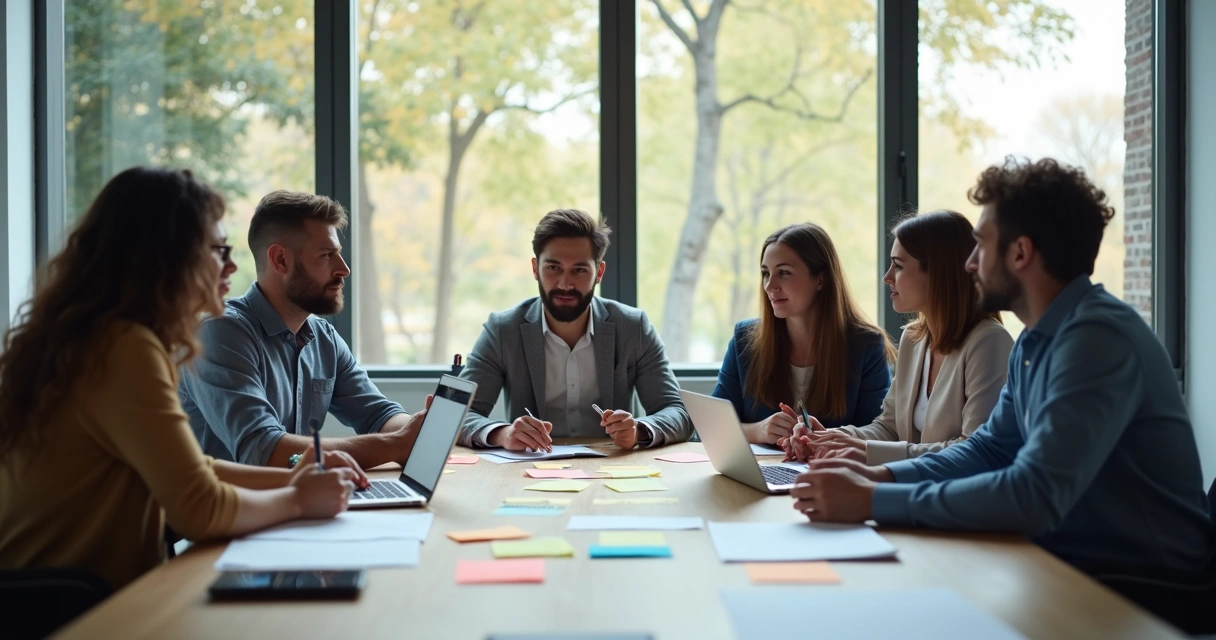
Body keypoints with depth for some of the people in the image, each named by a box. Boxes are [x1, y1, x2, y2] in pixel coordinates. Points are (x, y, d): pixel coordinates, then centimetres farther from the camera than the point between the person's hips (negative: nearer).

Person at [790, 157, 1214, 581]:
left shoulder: (1097, 337, -22)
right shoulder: (1037, 339, 9)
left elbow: (1033, 497, -31)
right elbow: (991, 448, 15)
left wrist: (873, 501, -26)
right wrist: (880, 476, -2)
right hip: (1070, 559, 8)